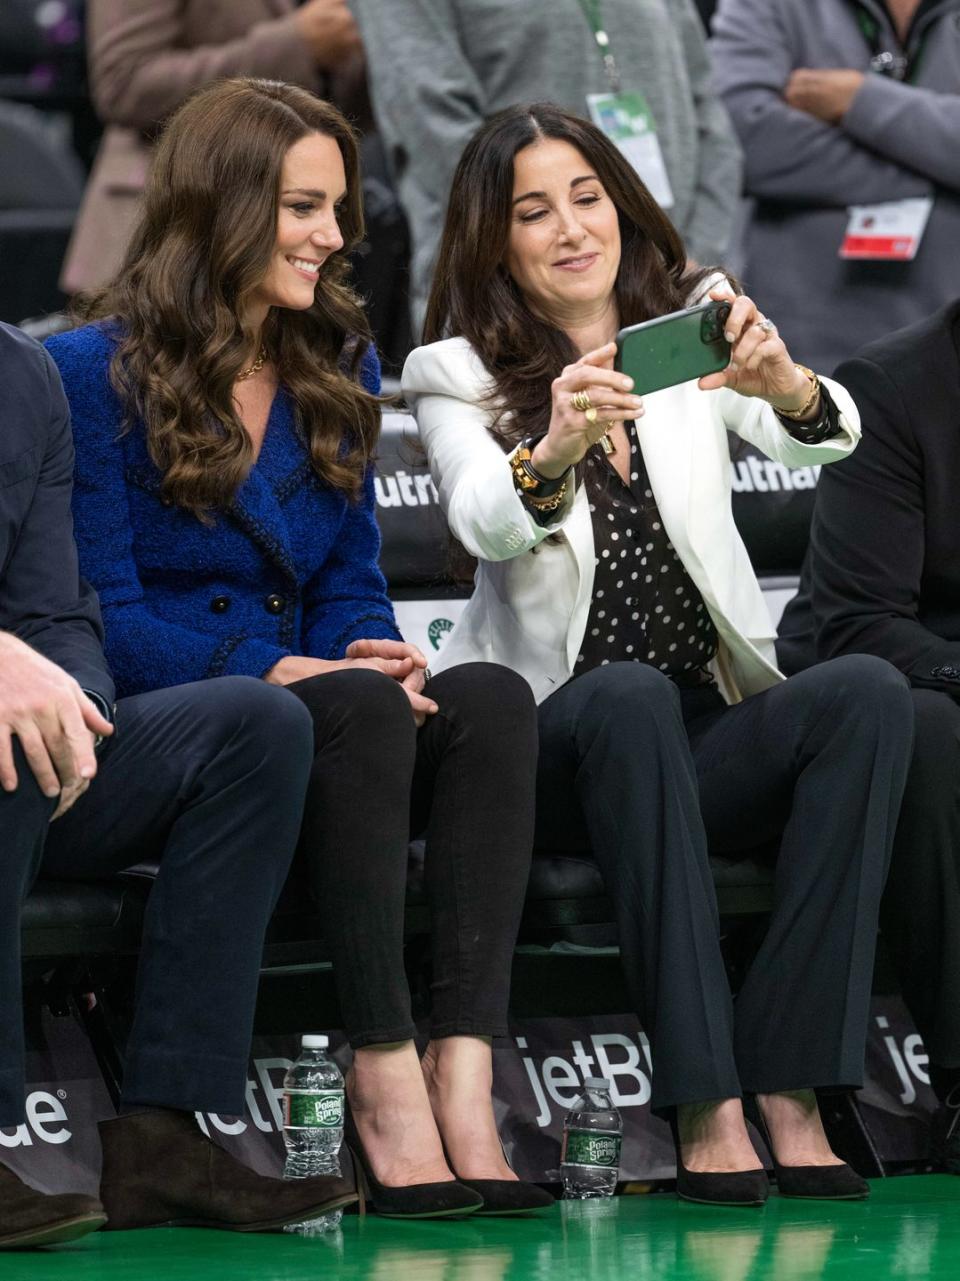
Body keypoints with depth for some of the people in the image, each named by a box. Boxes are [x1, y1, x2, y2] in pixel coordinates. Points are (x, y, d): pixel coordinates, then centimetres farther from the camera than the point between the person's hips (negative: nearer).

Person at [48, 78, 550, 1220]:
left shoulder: (338, 369, 17)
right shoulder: (96, 374, -4)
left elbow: (349, 588, 16)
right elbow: (104, 616, -10)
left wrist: (381, 660, -9)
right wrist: (282, 673, -22)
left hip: (301, 700, 6)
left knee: (491, 698, -27)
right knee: (360, 709, -36)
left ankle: (462, 1077, -41)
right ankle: (383, 1076, -40)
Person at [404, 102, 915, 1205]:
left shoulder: (695, 326, 11)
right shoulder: (457, 377, 3)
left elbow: (823, 439, -10)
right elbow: (486, 524, -19)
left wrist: (788, 387, -35)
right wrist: (551, 453, -42)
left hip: (708, 735, 3)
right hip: (550, 735, -3)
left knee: (868, 693, -27)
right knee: (631, 696, -36)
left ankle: (789, 1090, -32)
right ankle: (704, 1111, -41)